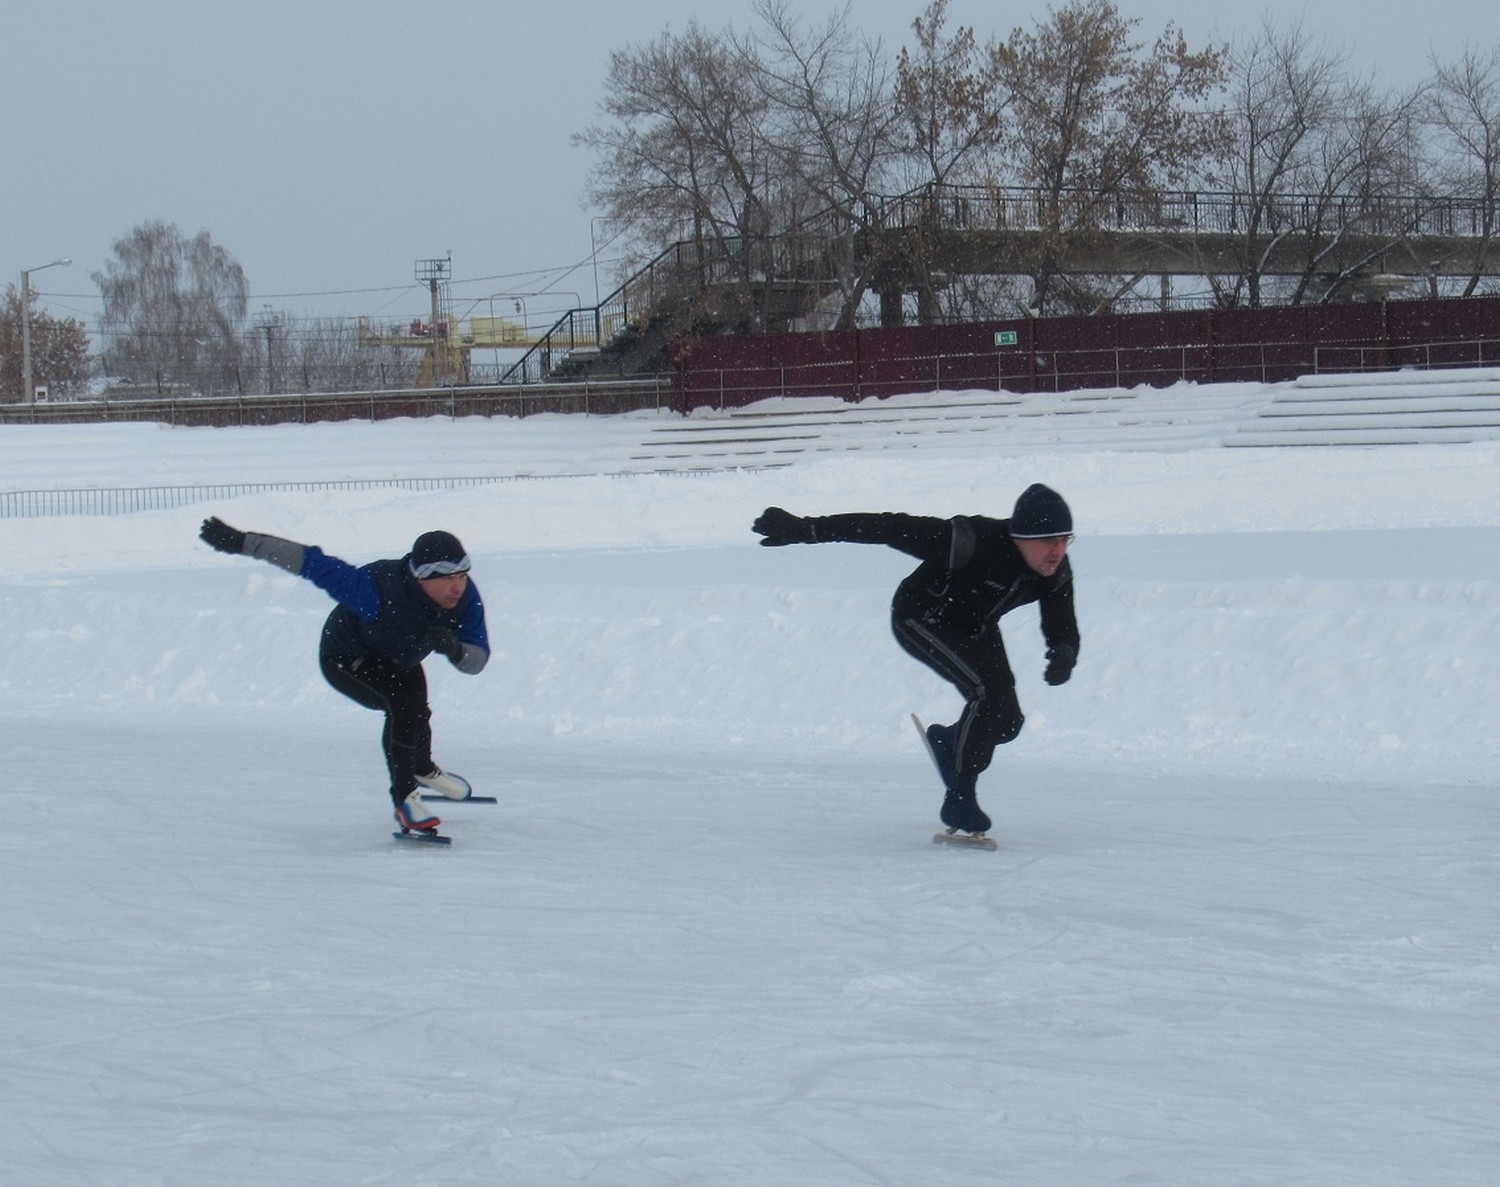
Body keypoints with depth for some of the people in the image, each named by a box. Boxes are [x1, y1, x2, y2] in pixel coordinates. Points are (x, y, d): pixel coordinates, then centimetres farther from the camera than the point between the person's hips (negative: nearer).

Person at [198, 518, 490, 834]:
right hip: (346, 659, -6)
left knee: (416, 712, 29)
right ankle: (404, 796, -17)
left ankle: (423, 768, 63)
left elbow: (477, 662, -25)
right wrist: (238, 542, -40)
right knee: (404, 700, -30)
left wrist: (454, 650, -49)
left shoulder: (466, 599, -31)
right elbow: (312, 562, -40)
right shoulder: (377, 589, -45)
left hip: (399, 661, 6)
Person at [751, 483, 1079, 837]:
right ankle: (959, 798, -13)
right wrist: (804, 530, -39)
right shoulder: (972, 542, -38)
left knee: (1006, 721, 0)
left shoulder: (1056, 574, -19)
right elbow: (893, 528, -37)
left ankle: (948, 741, 33)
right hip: (921, 619, -7)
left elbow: (1063, 629, -13)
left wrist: (1064, 655, -42)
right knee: (987, 690, -26)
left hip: (975, 630, 7)